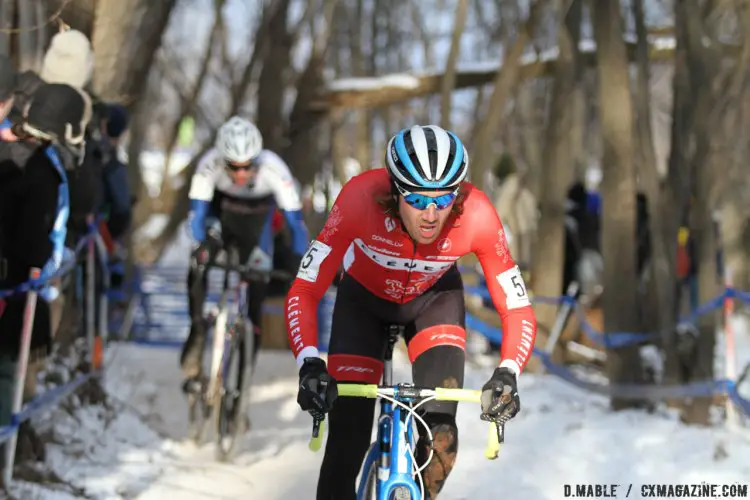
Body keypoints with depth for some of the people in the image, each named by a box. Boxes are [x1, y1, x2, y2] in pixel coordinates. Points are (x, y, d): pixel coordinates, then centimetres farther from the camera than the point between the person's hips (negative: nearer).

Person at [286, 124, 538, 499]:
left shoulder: (477, 214, -34)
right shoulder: (361, 197, -37)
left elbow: (518, 310, -27)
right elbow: (302, 292, -34)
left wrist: (507, 373, -45)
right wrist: (309, 364, -50)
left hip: (434, 298, 1)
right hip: (363, 299, -1)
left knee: (439, 433, -18)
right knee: (346, 443, -11)